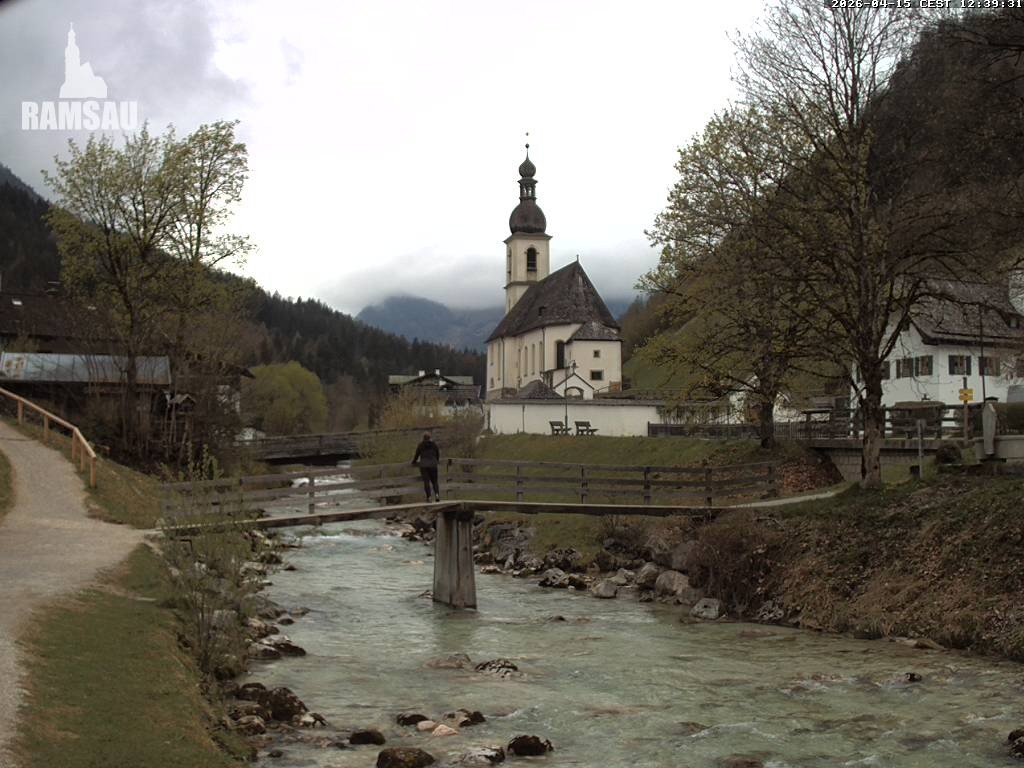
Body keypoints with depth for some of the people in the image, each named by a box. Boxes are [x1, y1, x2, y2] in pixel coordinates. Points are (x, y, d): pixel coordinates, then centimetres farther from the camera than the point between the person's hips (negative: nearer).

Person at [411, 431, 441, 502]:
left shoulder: (420, 445, 1)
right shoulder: (434, 444, 4)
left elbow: (416, 455, 7)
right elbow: (438, 453, 12)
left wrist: (414, 462, 25)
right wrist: (437, 460, 33)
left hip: (424, 465, -1)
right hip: (433, 464, 1)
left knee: (426, 482, -1)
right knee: (434, 481, 7)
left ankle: (428, 497, -8)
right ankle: (437, 494, -16)